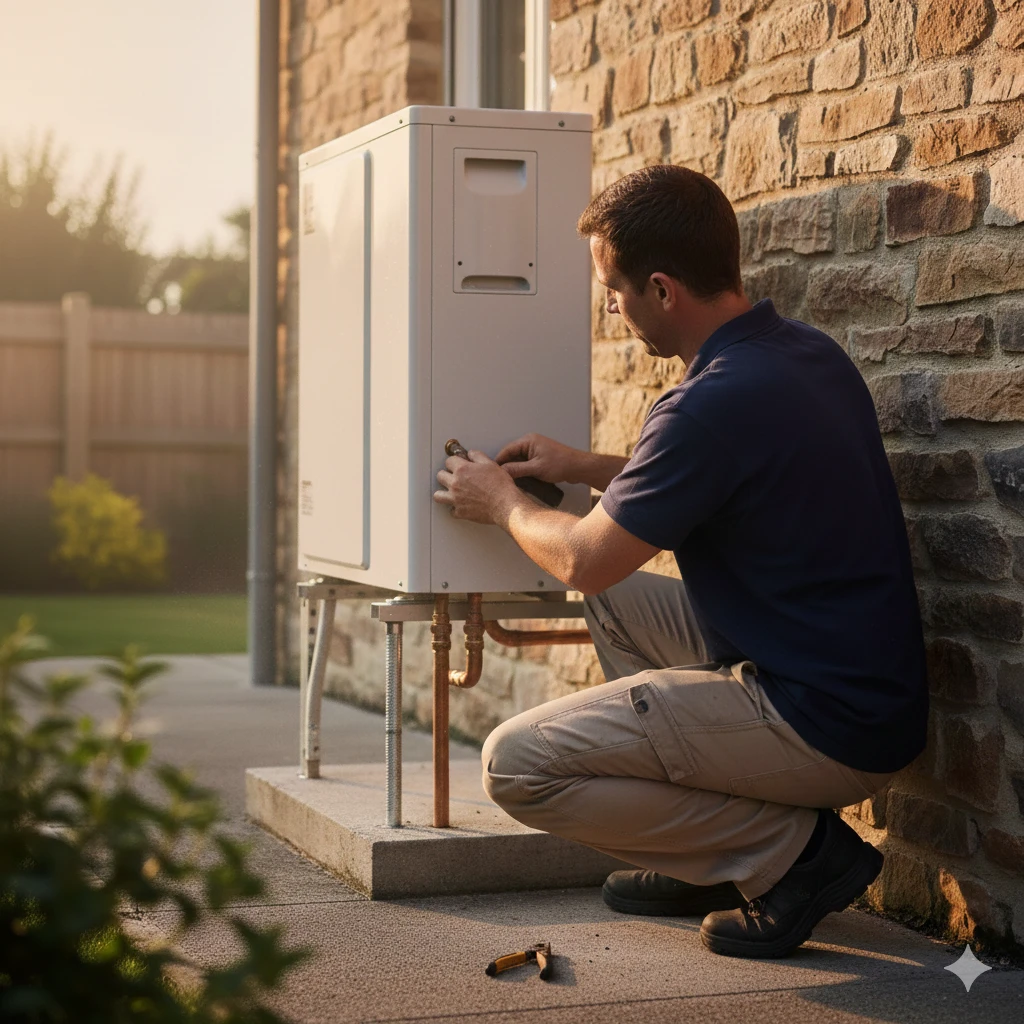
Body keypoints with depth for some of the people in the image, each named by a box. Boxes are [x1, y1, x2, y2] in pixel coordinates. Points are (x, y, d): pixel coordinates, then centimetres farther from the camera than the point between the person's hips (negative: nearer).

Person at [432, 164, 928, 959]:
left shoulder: (715, 403, -22)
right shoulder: (805, 352, 7)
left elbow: (583, 560, -9)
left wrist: (503, 501, 11)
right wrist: (584, 468, 26)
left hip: (830, 731, -10)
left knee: (516, 766, -10)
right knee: (619, 602, 26)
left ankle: (794, 849, -5)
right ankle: (707, 858, 22)